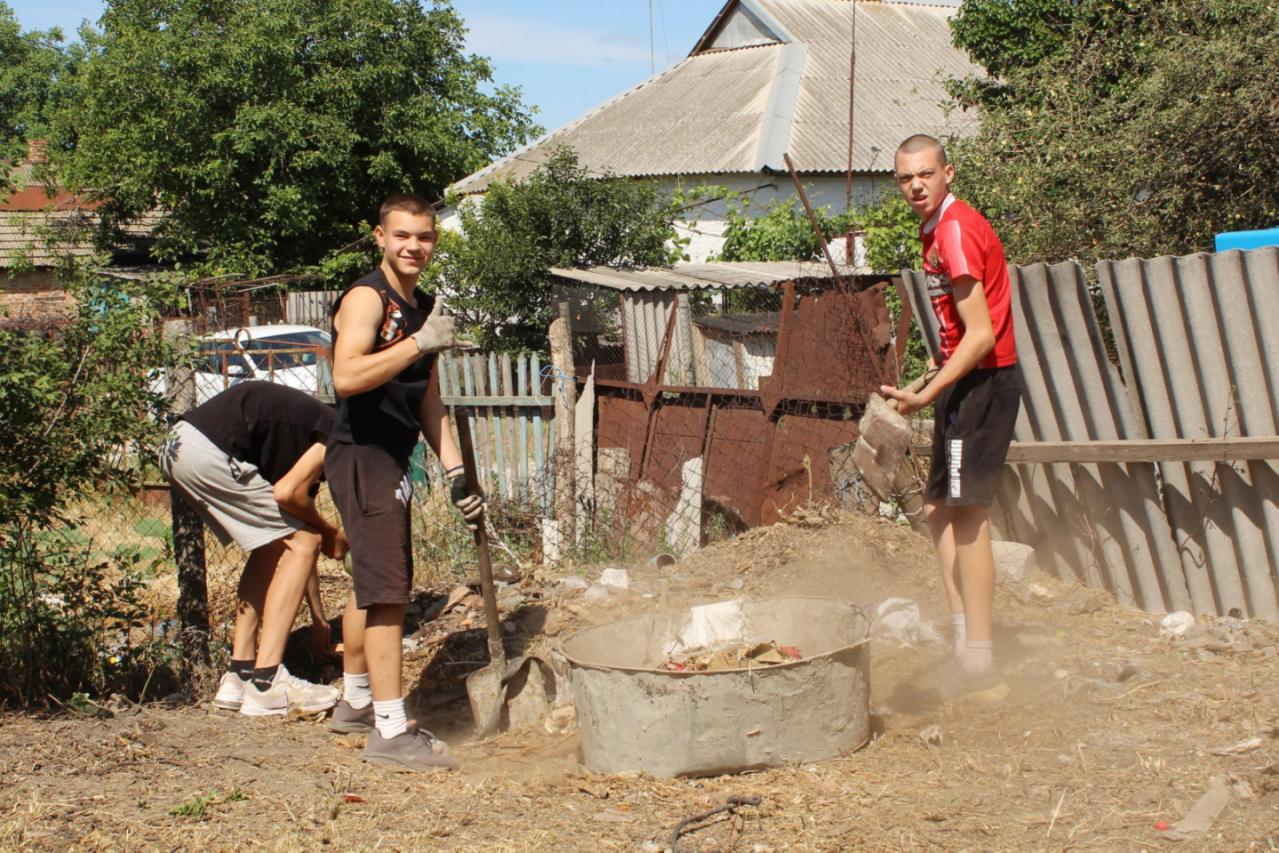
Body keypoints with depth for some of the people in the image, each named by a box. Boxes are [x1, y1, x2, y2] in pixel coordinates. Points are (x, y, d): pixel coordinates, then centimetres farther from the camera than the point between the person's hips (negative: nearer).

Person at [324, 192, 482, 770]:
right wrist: (420, 343, -29)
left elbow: (427, 401, 19)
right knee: (387, 592, -12)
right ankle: (390, 731, -12)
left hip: (390, 461, 10)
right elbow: (346, 375, -29)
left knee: (371, 585, 20)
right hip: (363, 457, -10)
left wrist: (454, 471, 12)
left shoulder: (424, 307, 16)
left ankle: (355, 702, 34)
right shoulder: (367, 299, -12)